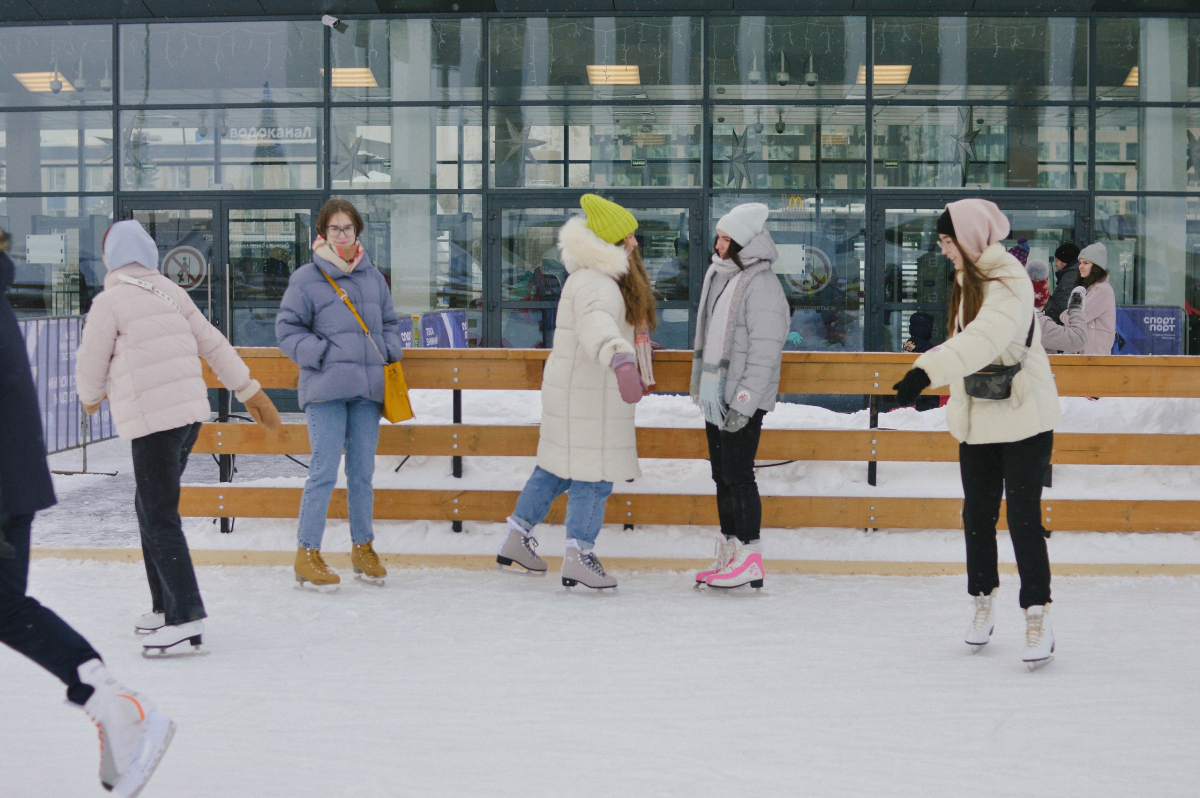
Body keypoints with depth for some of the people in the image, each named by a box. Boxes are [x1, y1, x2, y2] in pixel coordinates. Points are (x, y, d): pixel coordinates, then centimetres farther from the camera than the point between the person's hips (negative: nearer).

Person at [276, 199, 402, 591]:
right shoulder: (306, 278, -1)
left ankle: (363, 547, 22)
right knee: (324, 471, -8)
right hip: (325, 389, -5)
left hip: (367, 389, 5)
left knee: (362, 471, 10)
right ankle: (307, 555, 0)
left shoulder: (373, 276, 13)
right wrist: (322, 354, -12)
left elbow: (389, 322, 23)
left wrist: (390, 353, 6)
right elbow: (287, 329, -2)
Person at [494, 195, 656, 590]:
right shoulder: (595, 283, -20)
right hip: (588, 397, -11)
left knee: (558, 467, 18)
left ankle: (518, 536, 26)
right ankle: (578, 557, -3)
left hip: (576, 391, 11)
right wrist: (620, 359, -62)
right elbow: (597, 322, -43)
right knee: (594, 474, -6)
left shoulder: (601, 276, 15)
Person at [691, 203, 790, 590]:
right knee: (722, 475, 12)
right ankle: (728, 555, 19)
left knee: (738, 475, -7)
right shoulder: (717, 275, 12)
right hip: (714, 397, 9)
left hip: (743, 400, -9)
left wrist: (743, 403, -21)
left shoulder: (761, 285, -15)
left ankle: (750, 559, 0)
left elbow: (765, 352, -18)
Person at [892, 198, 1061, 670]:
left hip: (1023, 419, -8)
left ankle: (1037, 618, -3)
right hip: (978, 422, 8)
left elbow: (984, 338, -33)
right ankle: (983, 604, 26)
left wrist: (927, 370, -44)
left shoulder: (1009, 282, -17)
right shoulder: (966, 281, 12)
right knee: (977, 515, 11)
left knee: (1024, 518, -8)